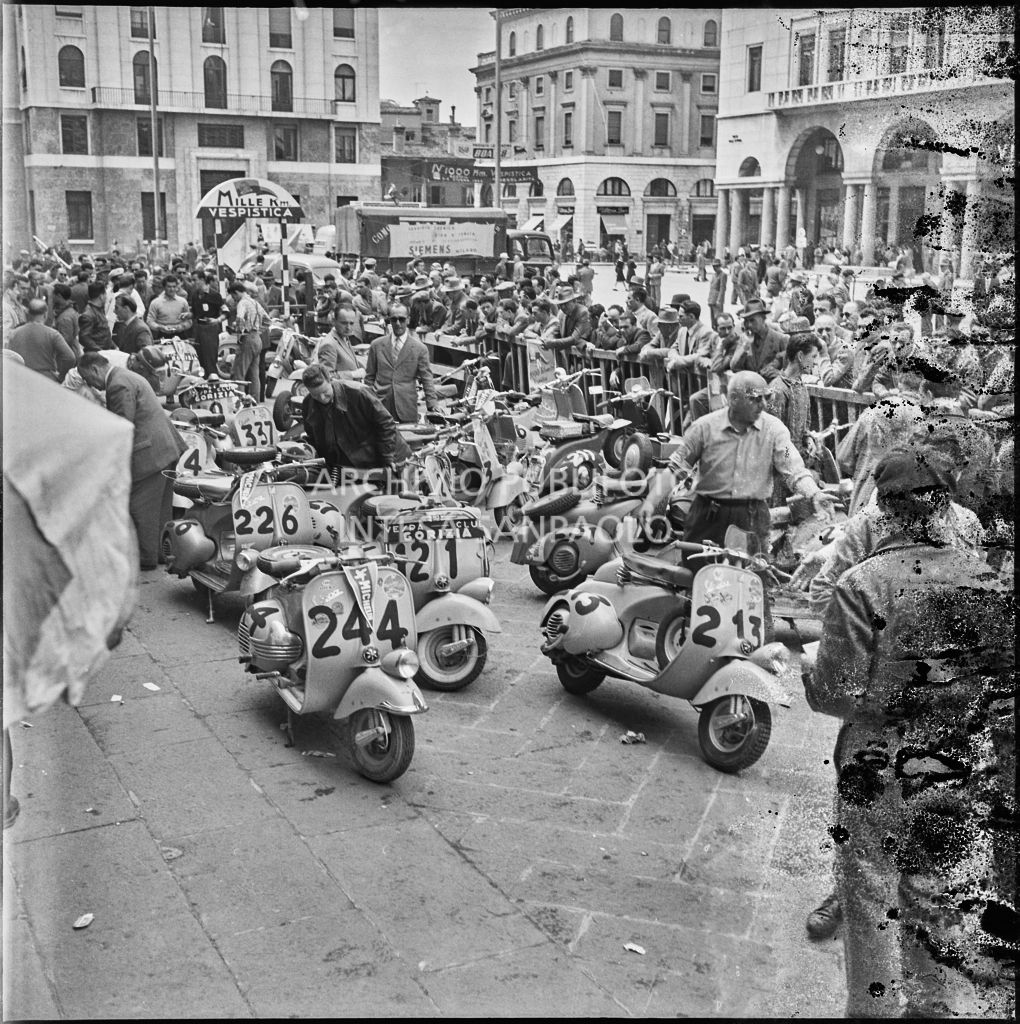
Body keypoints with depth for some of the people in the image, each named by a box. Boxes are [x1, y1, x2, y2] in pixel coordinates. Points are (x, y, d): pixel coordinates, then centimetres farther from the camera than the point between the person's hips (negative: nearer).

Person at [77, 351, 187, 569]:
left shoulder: (118, 385, -16)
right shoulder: (126, 376, 17)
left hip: (149, 453, -10)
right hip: (167, 448, 10)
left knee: (141, 508, -1)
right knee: (161, 506, 17)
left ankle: (146, 557, 6)